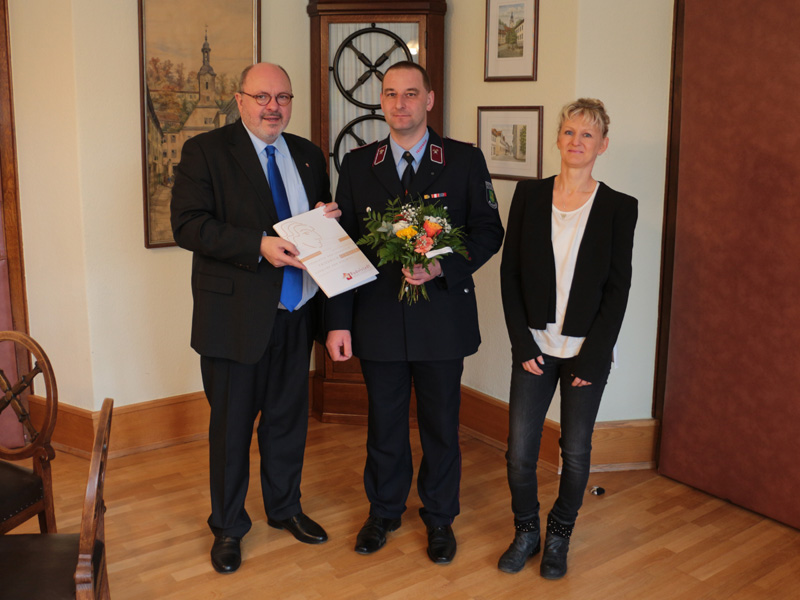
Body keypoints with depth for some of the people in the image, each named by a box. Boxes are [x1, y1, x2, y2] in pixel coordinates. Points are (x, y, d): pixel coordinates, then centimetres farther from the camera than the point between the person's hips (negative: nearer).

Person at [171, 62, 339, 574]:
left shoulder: (308, 154, 11)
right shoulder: (205, 151, -5)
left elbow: (322, 218, 21)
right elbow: (188, 225, -15)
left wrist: (329, 218, -4)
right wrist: (259, 245, -26)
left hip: (296, 315, 5)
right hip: (236, 316, -4)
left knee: (289, 417, 17)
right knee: (232, 423, 9)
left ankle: (285, 507, 38)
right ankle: (228, 526, 28)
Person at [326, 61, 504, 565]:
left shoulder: (465, 160, 0)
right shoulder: (357, 165, 4)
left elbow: (488, 231, -1)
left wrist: (442, 267, -19)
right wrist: (339, 322, -3)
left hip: (442, 318, -1)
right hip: (379, 319, 1)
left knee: (441, 424, 12)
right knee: (384, 423, 15)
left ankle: (440, 518, 32)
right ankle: (384, 511, 36)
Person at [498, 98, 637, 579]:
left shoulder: (619, 207, -3)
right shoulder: (529, 195, 2)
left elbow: (618, 288, -4)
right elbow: (510, 273, 1)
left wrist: (591, 358, -10)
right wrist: (523, 344, -6)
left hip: (588, 350, -1)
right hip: (535, 347, 1)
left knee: (576, 450, 8)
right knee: (520, 450, 2)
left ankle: (560, 538, 30)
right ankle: (526, 532, 27)